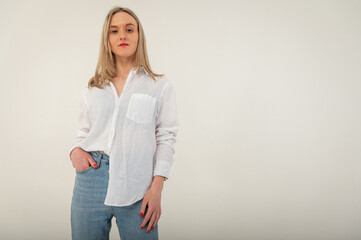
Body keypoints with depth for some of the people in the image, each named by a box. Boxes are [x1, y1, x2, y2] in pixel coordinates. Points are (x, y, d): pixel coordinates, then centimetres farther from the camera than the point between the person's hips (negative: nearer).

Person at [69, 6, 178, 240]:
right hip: (91, 179, 3)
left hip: (136, 189, -2)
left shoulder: (160, 85, 5)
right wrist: (75, 150, -4)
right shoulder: (92, 89, 14)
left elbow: (166, 138, 1)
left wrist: (157, 188, -8)